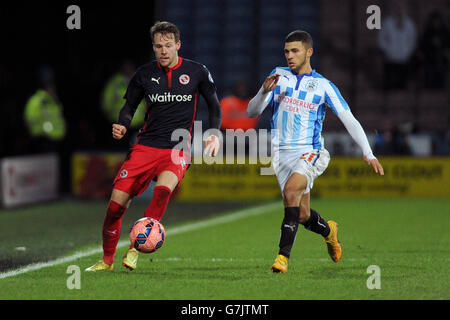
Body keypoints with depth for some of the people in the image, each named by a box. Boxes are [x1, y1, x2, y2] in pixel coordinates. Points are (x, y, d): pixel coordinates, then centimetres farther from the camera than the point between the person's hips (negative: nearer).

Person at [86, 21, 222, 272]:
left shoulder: (197, 72, 1)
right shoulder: (145, 74, 5)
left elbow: (214, 104, 13)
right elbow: (130, 106, 15)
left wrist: (214, 134, -2)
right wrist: (122, 127, -6)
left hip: (178, 149, -2)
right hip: (146, 146, 2)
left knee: (163, 189, -34)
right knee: (116, 204, -7)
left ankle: (136, 249, -24)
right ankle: (107, 260, 15)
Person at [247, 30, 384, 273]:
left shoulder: (323, 86, 2)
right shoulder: (279, 76, 8)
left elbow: (349, 120, 2)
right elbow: (252, 111, 5)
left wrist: (368, 153, -8)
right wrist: (265, 91, -16)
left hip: (310, 152, -3)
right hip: (282, 153, 3)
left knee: (291, 190, -31)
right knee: (302, 215, 3)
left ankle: (283, 255, -28)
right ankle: (328, 230, 39)